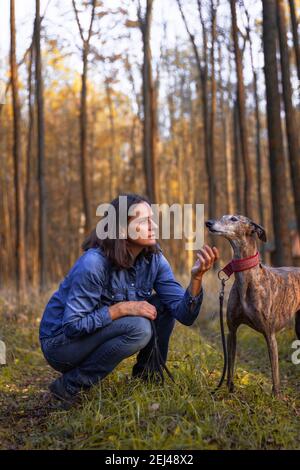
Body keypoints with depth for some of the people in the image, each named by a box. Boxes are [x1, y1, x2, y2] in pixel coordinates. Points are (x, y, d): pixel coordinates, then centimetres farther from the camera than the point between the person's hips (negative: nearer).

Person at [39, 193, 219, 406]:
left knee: (163, 306, -8)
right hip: (60, 342, -6)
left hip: (103, 332, 7)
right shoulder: (93, 263, -28)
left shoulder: (154, 259, -9)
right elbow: (73, 326, -26)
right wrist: (122, 308, -30)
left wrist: (196, 277, -31)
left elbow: (185, 314, -14)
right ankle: (70, 386, -14)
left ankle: (148, 374, 9)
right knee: (138, 328, -29)